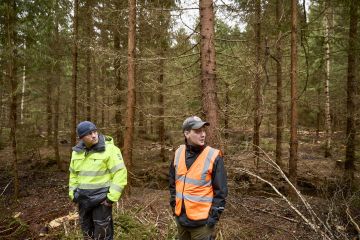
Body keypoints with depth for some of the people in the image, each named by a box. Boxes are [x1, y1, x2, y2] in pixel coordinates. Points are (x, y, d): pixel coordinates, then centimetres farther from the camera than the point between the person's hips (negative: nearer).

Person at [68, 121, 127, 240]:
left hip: (101, 199, -6)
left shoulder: (109, 149, -16)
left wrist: (111, 197, -18)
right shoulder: (77, 152, 4)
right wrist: (73, 194, 12)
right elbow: (73, 174, 16)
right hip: (83, 199, 6)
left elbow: (120, 173, -18)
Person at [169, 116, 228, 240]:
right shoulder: (179, 153, 0)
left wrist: (214, 215, -12)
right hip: (181, 217, 5)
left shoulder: (213, 156, -14)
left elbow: (221, 190, -11)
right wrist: (173, 204, 9)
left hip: (202, 220, -5)